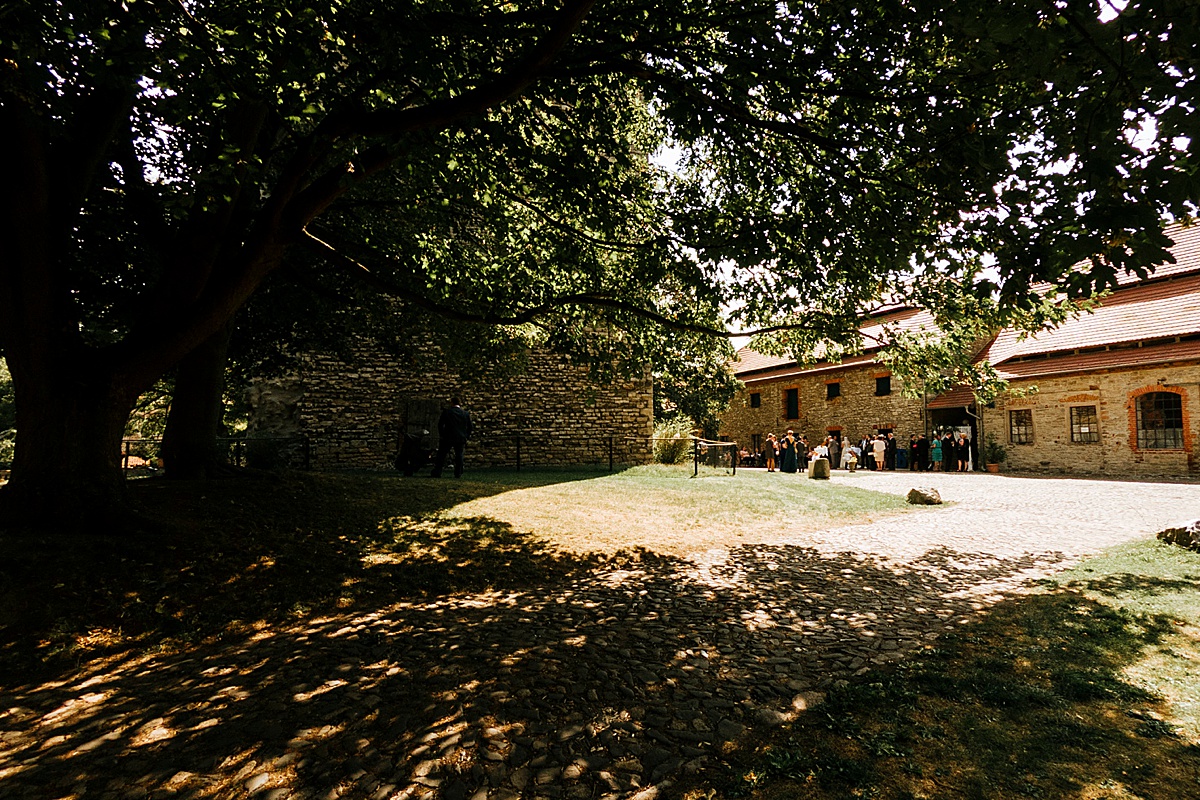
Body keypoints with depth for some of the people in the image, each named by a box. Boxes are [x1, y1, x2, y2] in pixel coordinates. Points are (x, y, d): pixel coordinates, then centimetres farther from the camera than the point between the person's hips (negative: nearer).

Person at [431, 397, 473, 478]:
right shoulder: (466, 414, 5)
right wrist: (467, 436, 16)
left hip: (448, 438, -2)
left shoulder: (446, 412, -2)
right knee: (459, 455, 10)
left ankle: (437, 472, 5)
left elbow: (440, 424, 0)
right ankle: (458, 473, 8)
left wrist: (442, 434, 9)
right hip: (461, 439, 2)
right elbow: (469, 427, 9)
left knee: (441, 455, 5)